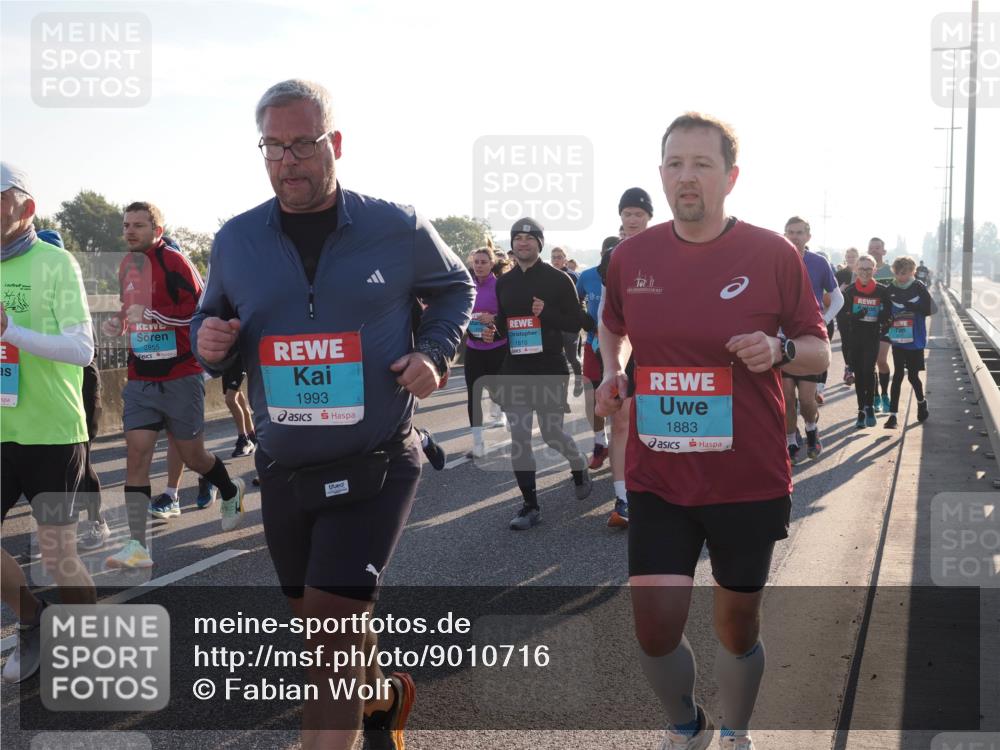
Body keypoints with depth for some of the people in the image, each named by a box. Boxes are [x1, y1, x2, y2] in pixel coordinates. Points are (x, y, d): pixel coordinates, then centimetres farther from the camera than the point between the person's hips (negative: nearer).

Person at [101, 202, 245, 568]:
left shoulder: (174, 262, -11)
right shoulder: (128, 266, 12)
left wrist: (151, 314, -25)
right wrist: (119, 322, 7)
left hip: (180, 379, -6)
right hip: (140, 380, 6)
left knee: (192, 455, 7)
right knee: (137, 453, -7)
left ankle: (231, 492, 40)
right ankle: (137, 546, -9)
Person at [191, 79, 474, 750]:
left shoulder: (398, 229, -5)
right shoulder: (236, 241, 1)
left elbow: (455, 288, 12)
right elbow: (213, 319, 15)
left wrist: (434, 352, -6)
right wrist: (208, 342, -9)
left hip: (375, 466, -4)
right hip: (283, 470, 4)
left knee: (331, 623, -12)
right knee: (321, 623, 19)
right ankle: (386, 694, 49)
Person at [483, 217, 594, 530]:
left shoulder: (557, 279, -4)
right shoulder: (504, 282, 11)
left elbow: (577, 322, -5)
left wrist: (547, 313, -20)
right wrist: (493, 333, -1)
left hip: (550, 368, -4)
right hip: (514, 369, 4)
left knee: (552, 433, 1)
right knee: (519, 439, 1)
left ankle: (579, 468, 34)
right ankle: (530, 505, 9)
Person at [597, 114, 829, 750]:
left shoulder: (773, 254, -7)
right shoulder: (632, 256, 1)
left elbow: (821, 354, 1)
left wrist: (780, 350, -20)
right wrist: (612, 370, 3)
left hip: (751, 479, -1)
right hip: (658, 479, 2)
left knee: (739, 624, 13)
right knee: (655, 627, -4)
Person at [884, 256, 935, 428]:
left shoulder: (919, 288, -6)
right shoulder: (891, 290, 0)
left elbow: (930, 309, -10)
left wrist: (908, 305, -22)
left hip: (915, 342, -1)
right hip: (898, 341, 1)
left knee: (913, 375, 6)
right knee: (898, 375, -1)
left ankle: (921, 402, 36)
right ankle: (892, 415, 1)